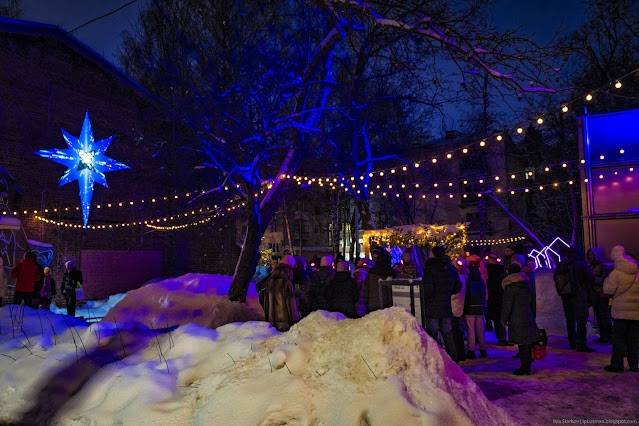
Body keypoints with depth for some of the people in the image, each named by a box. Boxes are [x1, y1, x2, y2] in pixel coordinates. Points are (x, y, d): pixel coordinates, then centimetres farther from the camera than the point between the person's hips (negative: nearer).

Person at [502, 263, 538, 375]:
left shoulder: (509, 287, -14)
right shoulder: (527, 285, 7)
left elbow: (507, 305, -13)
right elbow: (532, 300, 16)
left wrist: (504, 319, -3)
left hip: (516, 319, -7)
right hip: (528, 317, 7)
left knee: (522, 344, 0)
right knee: (527, 344, 13)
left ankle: (524, 367, 7)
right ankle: (527, 367, 22)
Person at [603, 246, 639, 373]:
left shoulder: (616, 273, -11)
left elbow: (608, 290, -8)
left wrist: (607, 280, 8)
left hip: (621, 310, -4)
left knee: (618, 338, 1)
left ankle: (617, 364, 2)